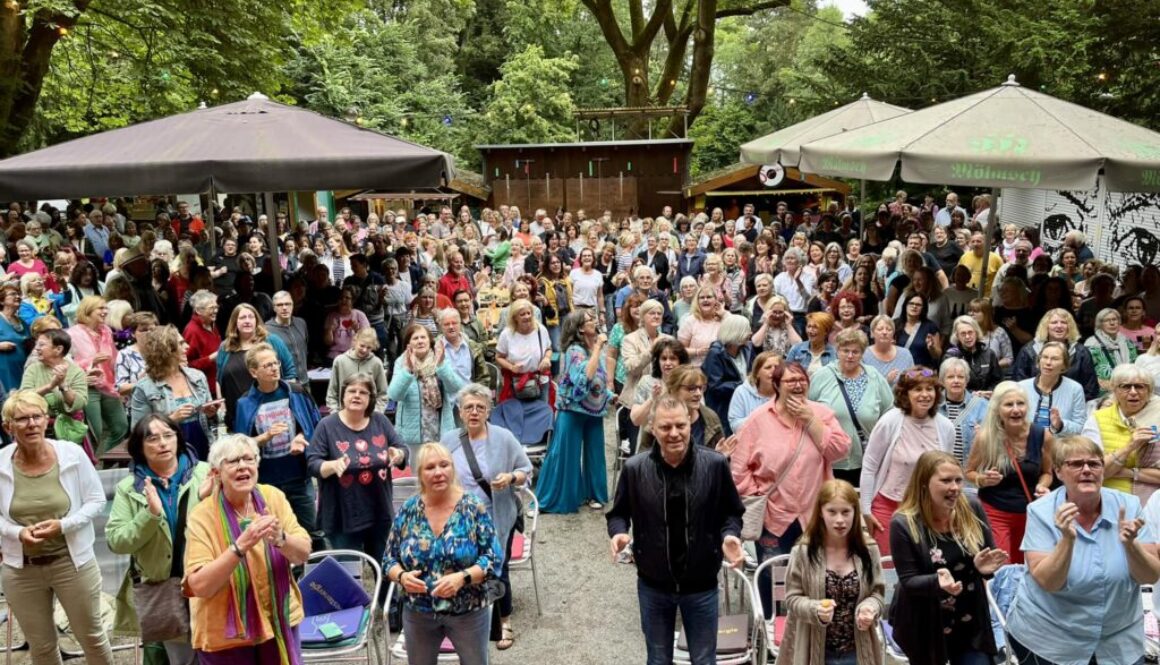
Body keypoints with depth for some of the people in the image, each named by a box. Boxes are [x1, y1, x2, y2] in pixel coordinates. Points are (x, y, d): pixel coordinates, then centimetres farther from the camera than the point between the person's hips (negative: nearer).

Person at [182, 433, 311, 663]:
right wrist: (241, 545, -30)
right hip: (226, 634, -3)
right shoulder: (202, 516, -13)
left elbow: (303, 554, -6)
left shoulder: (273, 497, -3)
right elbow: (199, 586, -20)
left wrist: (279, 538, -25)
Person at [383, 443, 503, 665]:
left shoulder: (474, 509, -12)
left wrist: (462, 578, -27)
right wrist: (401, 576, -18)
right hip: (418, 614, 2)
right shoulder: (408, 511, -4)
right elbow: (389, 558, 2)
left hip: (468, 613, -2)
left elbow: (494, 559, -12)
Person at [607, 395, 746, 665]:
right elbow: (618, 513, 1)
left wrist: (730, 536, -21)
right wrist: (618, 533, -20)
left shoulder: (714, 464, -14)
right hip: (653, 585, 1)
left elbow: (731, 512, 0)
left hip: (701, 585, 0)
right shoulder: (635, 468, -13)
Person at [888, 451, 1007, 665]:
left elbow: (990, 555, 3)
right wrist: (937, 582, -35)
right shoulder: (904, 524, -18)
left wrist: (984, 566, -20)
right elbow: (908, 580, -15)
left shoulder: (972, 510, -6)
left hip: (970, 621, 3)